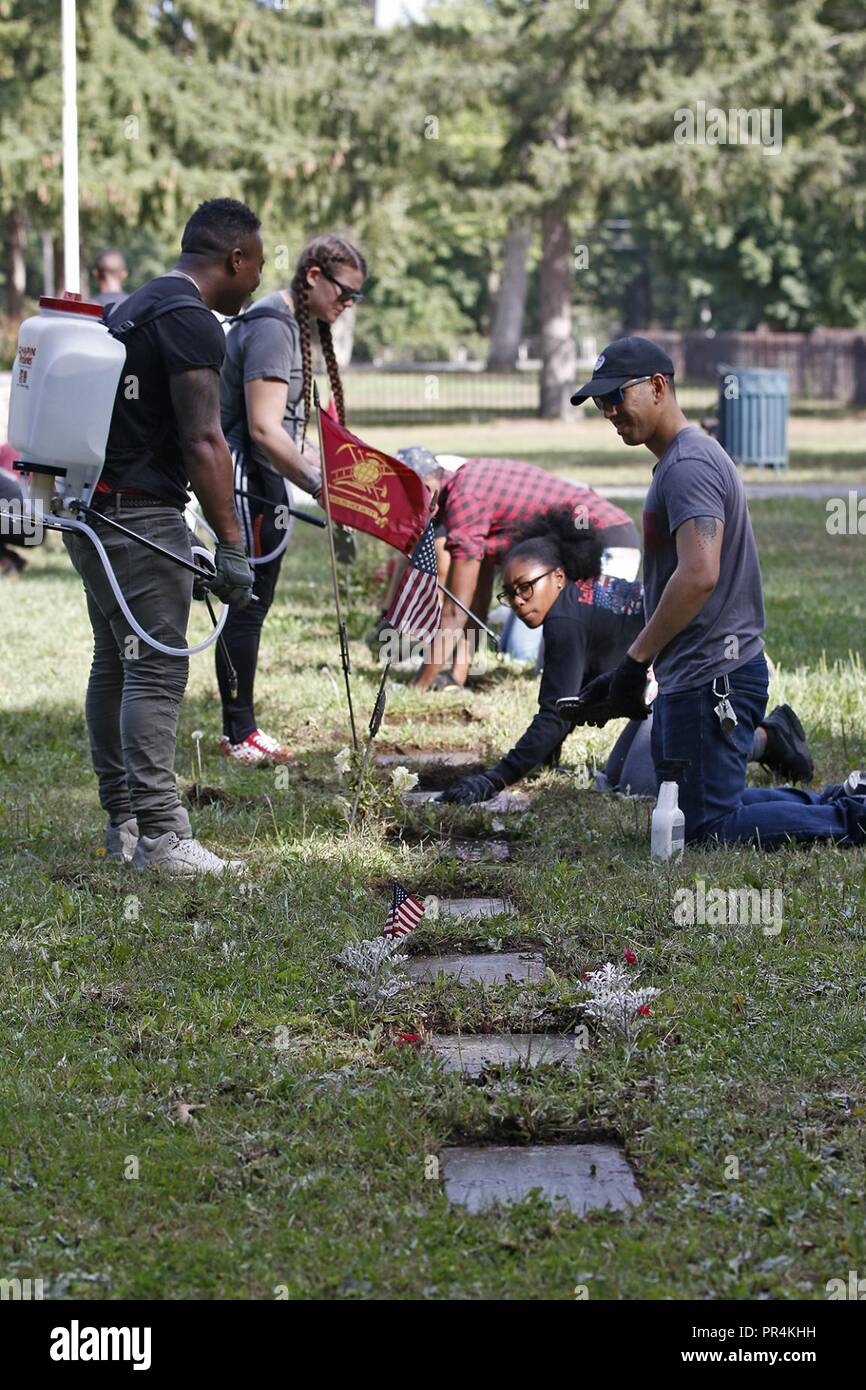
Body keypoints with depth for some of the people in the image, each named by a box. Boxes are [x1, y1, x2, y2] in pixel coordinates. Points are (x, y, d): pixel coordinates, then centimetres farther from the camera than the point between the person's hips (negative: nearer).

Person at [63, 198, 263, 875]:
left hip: (92, 513, 10)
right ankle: (160, 836, -11)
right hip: (141, 515, -10)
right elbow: (202, 444, -20)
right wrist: (231, 546, -20)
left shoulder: (136, 306, 18)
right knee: (157, 671, -10)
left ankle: (122, 820, 20)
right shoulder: (192, 322, -13)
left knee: (115, 666, 14)